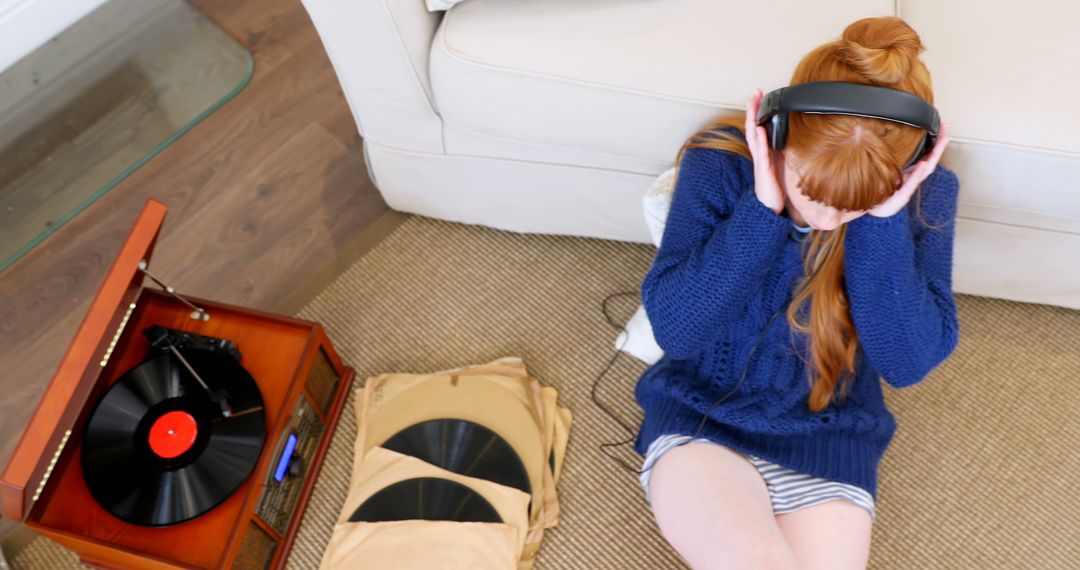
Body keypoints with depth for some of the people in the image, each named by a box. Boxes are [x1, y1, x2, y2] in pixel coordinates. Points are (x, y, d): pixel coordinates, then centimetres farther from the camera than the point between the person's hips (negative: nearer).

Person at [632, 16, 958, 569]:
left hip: (828, 437, 2)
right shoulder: (721, 161, -16)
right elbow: (674, 329, -20)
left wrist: (882, 224, -25)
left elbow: (909, 363, -14)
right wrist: (762, 209, -29)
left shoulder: (924, 193, -11)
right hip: (699, 415, -1)